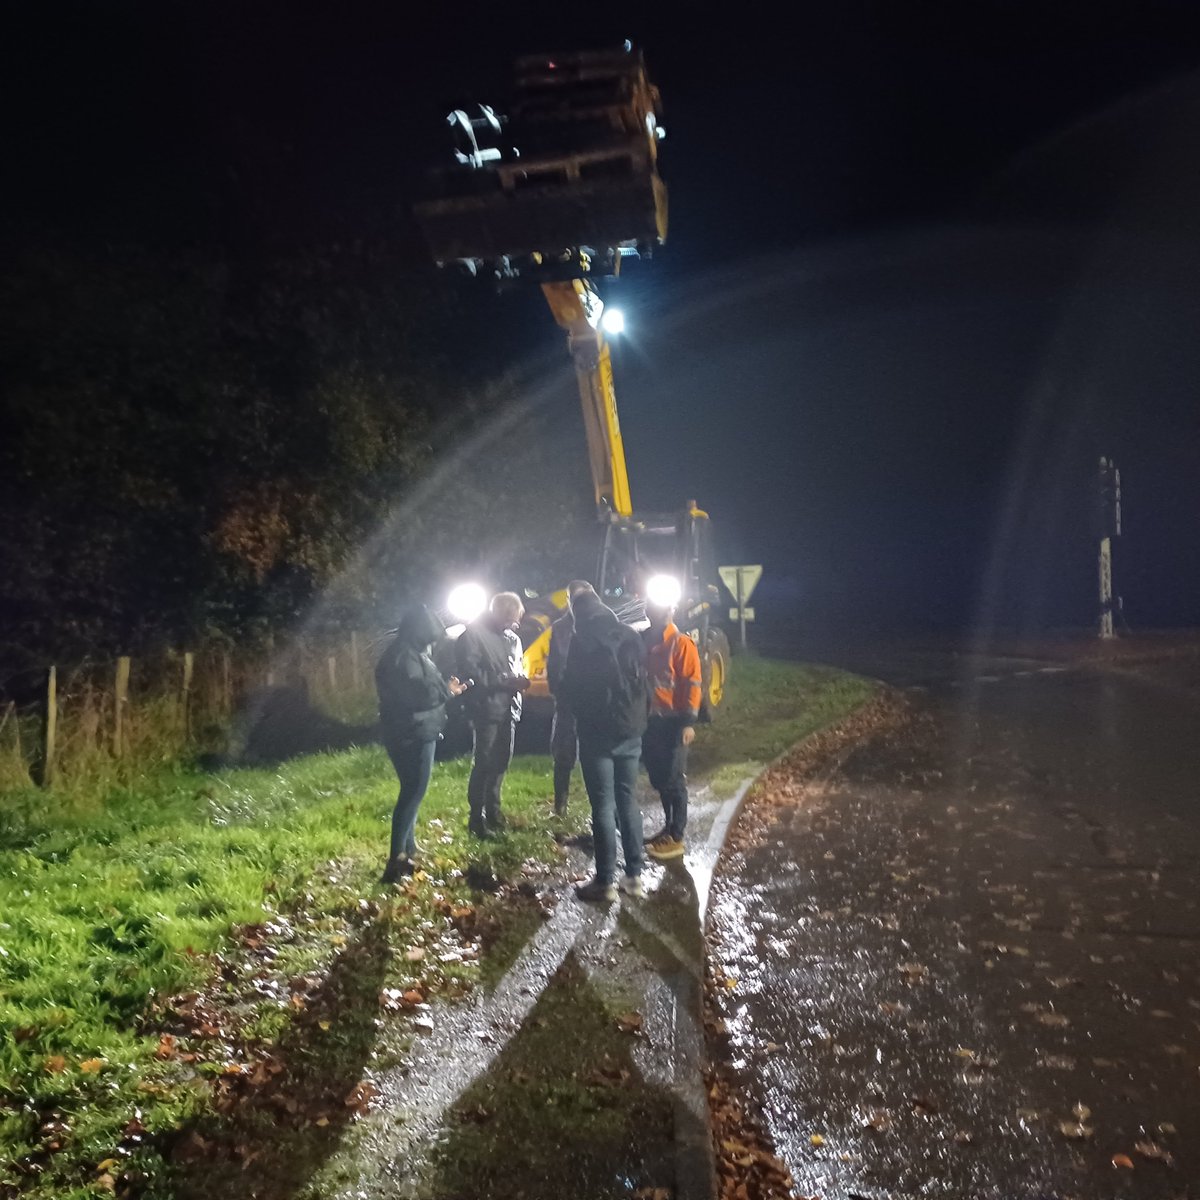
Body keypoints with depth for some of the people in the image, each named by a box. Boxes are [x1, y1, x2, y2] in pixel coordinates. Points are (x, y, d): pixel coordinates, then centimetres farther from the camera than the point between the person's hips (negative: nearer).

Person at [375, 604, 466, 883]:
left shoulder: (410, 653, 15)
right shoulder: (403, 655, -19)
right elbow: (418, 693, -25)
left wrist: (445, 689, 7)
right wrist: (447, 689, -10)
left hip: (416, 733, 11)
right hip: (412, 735, -11)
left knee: (411, 792, 16)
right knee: (413, 792, -8)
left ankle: (408, 852, 25)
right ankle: (396, 861, -7)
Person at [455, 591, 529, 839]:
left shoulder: (511, 638, 13)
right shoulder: (473, 634, -9)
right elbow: (470, 673, -16)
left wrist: (520, 680, -2)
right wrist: (505, 680, -18)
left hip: (509, 709, 7)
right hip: (487, 709, -7)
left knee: (501, 762, 15)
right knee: (483, 764, -3)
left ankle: (492, 812, 29)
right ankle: (476, 819, 6)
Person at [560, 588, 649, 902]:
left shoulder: (581, 641, -10)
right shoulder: (630, 636, 6)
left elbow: (570, 686, -6)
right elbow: (642, 679, 10)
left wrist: (580, 711, 14)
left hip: (597, 731, -5)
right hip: (630, 730, 5)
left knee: (603, 805, -2)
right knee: (628, 800, 12)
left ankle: (605, 881, 2)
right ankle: (634, 875, 16)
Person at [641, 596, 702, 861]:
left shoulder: (682, 643, -11)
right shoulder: (645, 640, 9)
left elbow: (693, 684, -13)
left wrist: (689, 722, -18)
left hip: (673, 721, -7)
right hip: (651, 719, 7)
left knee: (674, 780, -1)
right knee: (658, 777, 15)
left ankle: (676, 838, 5)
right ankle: (669, 826, 29)